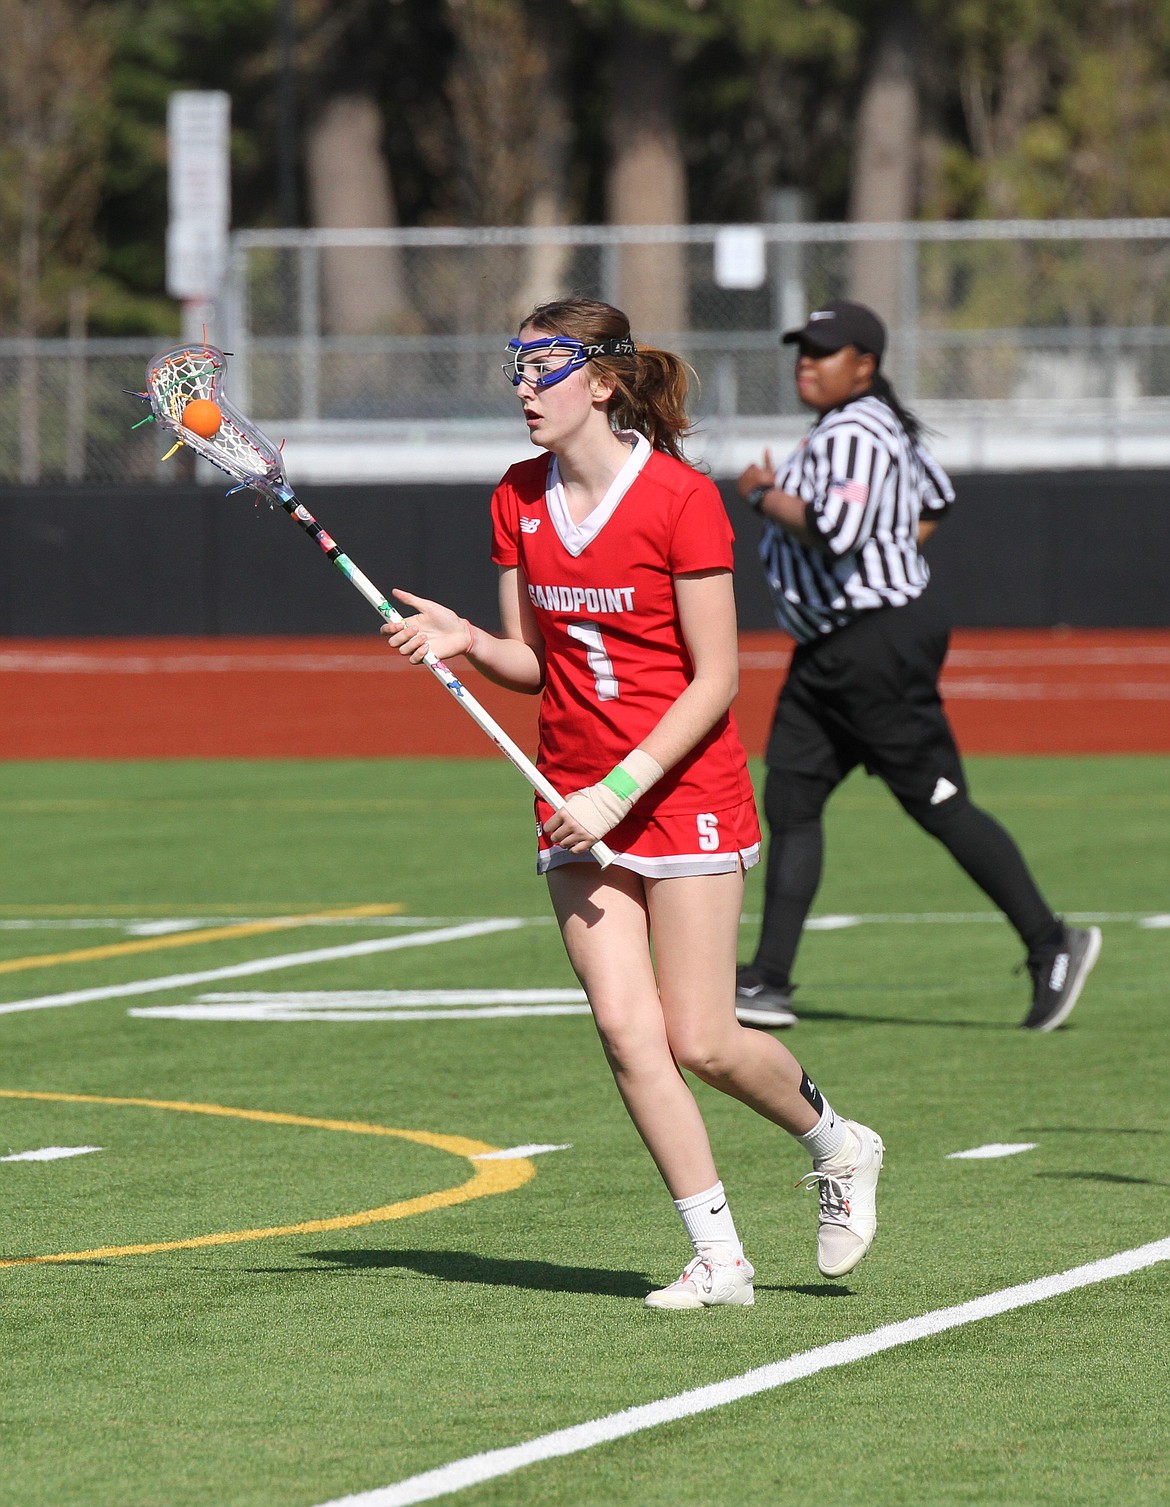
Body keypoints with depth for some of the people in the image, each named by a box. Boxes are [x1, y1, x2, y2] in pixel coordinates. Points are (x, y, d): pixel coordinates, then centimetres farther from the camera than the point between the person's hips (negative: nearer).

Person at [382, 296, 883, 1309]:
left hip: (685, 793, -5)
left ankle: (837, 1144, 25)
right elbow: (533, 660, 11)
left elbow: (715, 678, -14)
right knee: (626, 1027, -7)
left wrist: (620, 790, -19)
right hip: (577, 805, 5)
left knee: (702, 1043, -6)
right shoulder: (519, 500, 5)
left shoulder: (681, 499, -14)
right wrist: (469, 643, -11)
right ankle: (718, 1258, 0)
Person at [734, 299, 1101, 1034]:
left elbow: (837, 530, -31)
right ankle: (769, 984, 5)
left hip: (879, 643, -11)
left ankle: (1052, 944, 3)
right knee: (790, 799, 6)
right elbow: (936, 497, 30)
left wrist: (763, 495, -16)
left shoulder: (856, 435, -17)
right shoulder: (878, 424, 14)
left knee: (939, 803, -5)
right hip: (826, 655, 11)